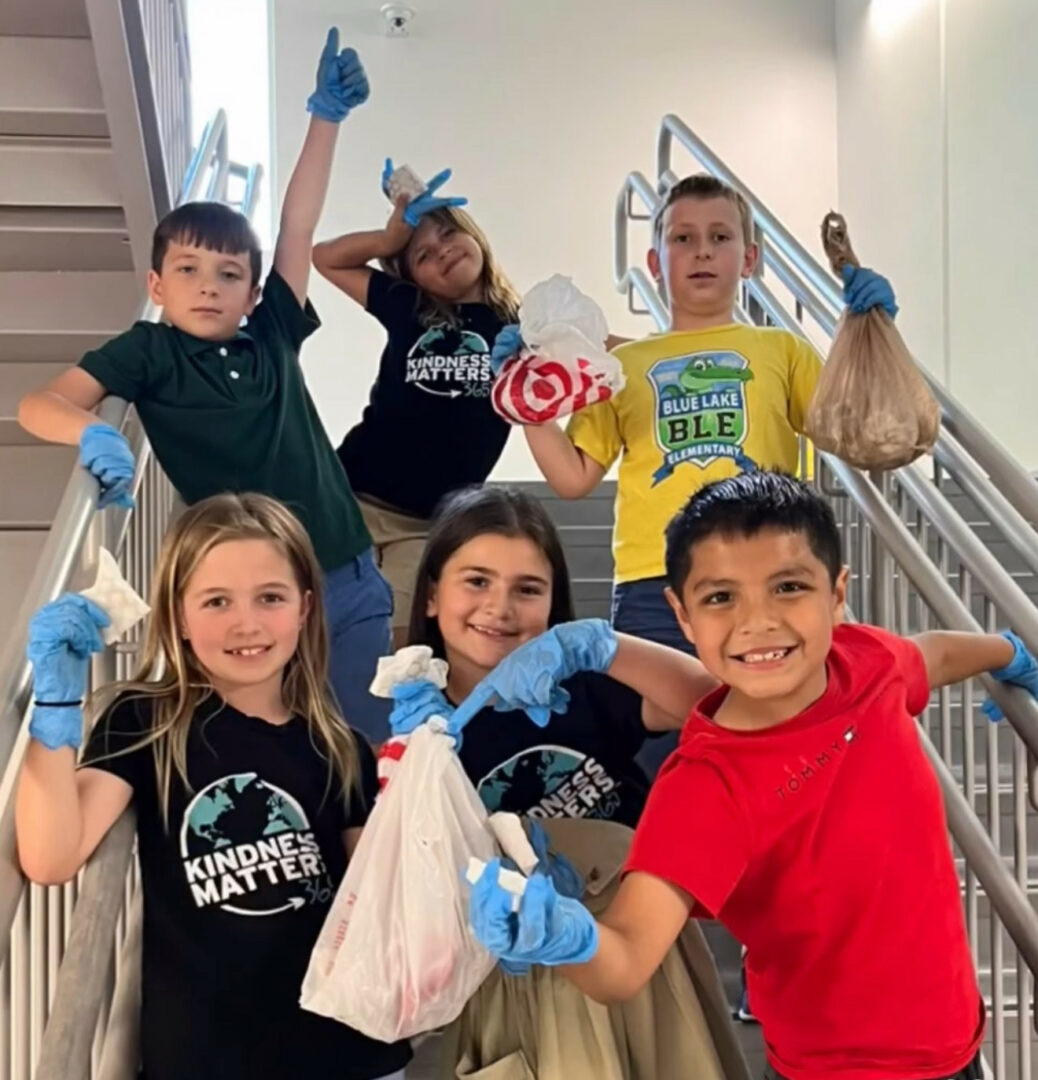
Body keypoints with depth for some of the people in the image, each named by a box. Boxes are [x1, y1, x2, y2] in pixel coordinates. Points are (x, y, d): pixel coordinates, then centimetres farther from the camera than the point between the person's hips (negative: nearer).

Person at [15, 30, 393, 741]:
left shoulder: (273, 338, 6)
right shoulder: (147, 351, -1)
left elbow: (300, 223, 5)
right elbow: (41, 405, -9)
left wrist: (328, 114, 2)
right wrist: (93, 435, -30)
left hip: (348, 581, 3)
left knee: (370, 749, 11)